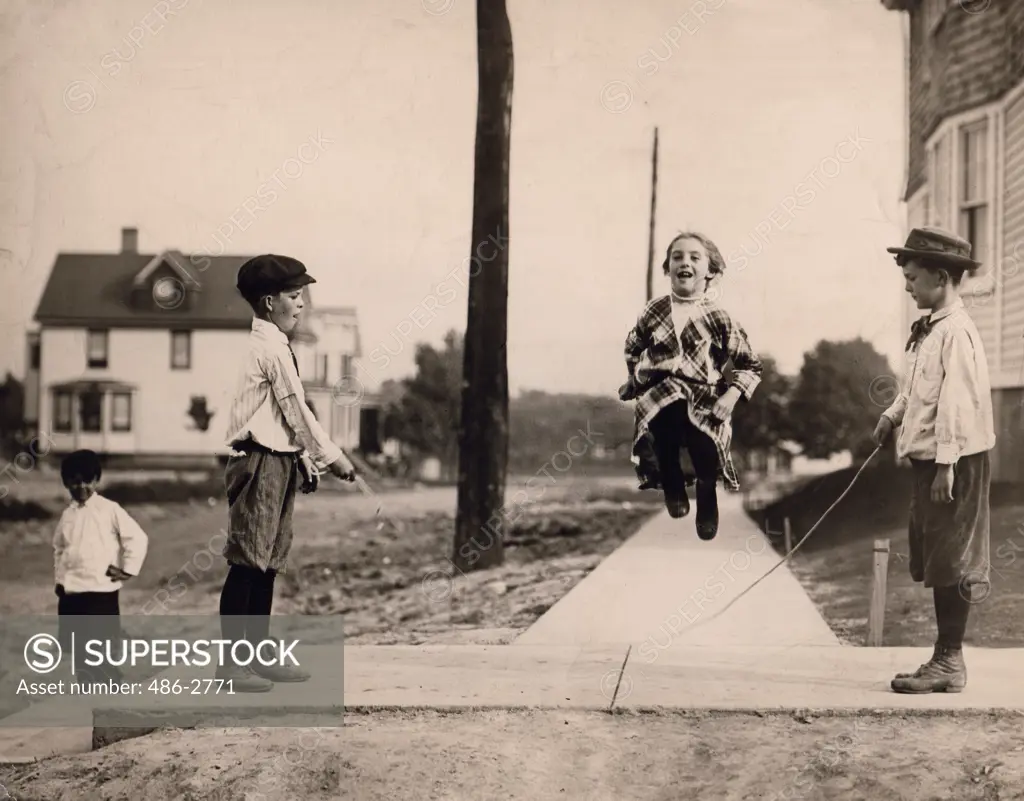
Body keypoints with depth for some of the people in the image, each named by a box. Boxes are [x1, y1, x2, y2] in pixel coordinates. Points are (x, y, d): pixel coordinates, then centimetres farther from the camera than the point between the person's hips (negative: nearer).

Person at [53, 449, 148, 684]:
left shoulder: (110, 509, -6)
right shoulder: (67, 515, 10)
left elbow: (138, 538, -7)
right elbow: (59, 548, 22)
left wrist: (127, 570, -8)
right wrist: (58, 579, 13)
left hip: (101, 590, -5)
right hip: (71, 592, 5)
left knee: (104, 647, -4)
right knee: (78, 647, 11)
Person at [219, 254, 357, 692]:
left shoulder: (269, 345, 18)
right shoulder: (272, 348, -12)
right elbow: (297, 412, -12)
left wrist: (309, 460, 16)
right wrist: (333, 457, -4)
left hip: (278, 464, 10)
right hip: (262, 464, -10)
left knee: (268, 563, 12)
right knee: (247, 564, -7)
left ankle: (258, 656, 18)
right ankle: (231, 662, -4)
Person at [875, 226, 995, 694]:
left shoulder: (956, 332, -16)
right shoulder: (929, 330, 13)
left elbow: (956, 401, -21)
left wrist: (946, 465, -23)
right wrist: (893, 414, 8)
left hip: (954, 461, -10)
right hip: (929, 458, 10)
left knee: (950, 562, -3)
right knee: (934, 562, 13)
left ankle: (949, 663, 4)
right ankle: (945, 660, 20)